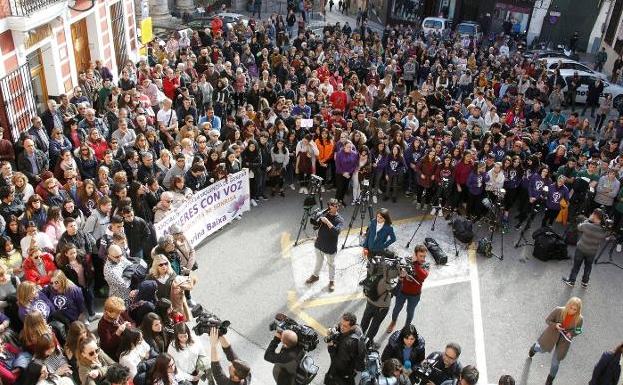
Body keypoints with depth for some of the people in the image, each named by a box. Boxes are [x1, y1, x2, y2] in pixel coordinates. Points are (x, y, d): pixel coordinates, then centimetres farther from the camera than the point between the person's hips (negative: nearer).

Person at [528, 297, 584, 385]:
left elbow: (578, 330, -3)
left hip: (564, 339, 0)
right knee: (542, 349, 24)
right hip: (553, 334, 0)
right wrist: (555, 325, -32)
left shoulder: (579, 319, -24)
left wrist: (571, 334, -23)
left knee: (556, 361, 13)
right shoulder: (558, 310, -28)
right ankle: (534, 347, 64)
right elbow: (547, 320, -13)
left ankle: (551, 377, 43)